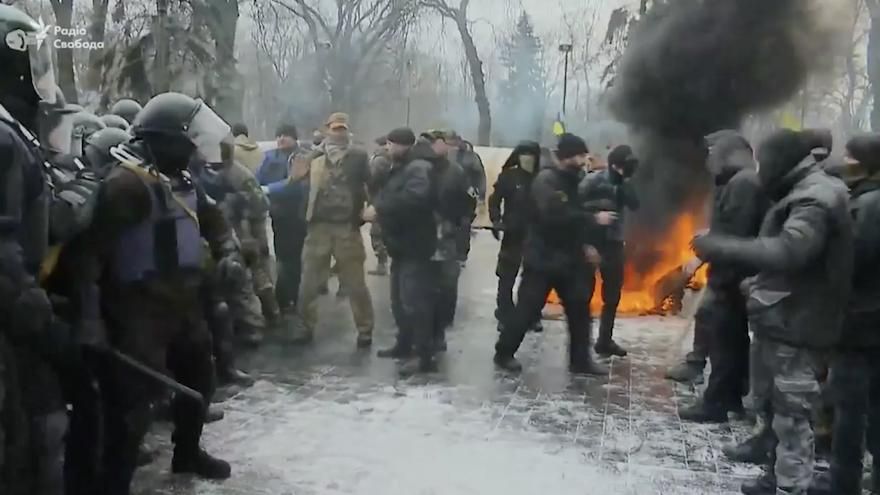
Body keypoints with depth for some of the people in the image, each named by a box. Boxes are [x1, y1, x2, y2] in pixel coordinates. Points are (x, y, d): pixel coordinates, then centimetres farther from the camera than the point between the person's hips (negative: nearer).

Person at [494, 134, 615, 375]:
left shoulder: (571, 181, 12)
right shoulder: (546, 180, -15)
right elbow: (555, 215, -29)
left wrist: (584, 245, 9)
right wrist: (594, 218, -23)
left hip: (566, 259, 8)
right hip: (542, 258, -8)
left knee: (580, 308, 7)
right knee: (527, 309, -2)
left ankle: (580, 359, 17)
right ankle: (504, 353, 13)